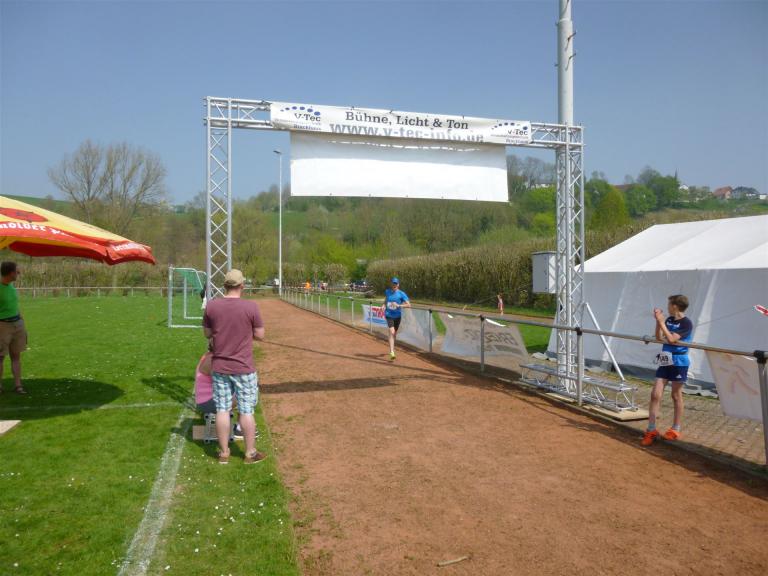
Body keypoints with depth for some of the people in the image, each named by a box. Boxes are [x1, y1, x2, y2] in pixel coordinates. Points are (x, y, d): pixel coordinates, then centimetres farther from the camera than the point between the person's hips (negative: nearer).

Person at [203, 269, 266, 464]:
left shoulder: (211, 306, -4)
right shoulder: (251, 307, -13)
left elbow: (207, 334, 7)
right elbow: (260, 335, -6)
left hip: (219, 367, 3)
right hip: (243, 368, -3)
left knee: (222, 410, 11)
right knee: (246, 411, 8)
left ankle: (224, 452, 22)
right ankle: (250, 453, 18)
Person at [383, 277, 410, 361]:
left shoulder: (401, 294, -8)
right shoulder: (387, 291, 3)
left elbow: (409, 305, -14)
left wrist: (398, 305, -25)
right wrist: (384, 305, 3)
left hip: (397, 315, 0)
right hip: (389, 315, 0)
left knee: (395, 333, 16)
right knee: (391, 332, -18)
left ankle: (392, 347, 44)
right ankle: (392, 352, -23)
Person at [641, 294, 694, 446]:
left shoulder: (686, 323, -14)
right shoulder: (669, 320, 5)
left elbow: (671, 339, -22)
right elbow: (659, 337, 6)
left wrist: (661, 321, -21)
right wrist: (658, 321, -5)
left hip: (678, 363, -6)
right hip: (665, 361, 6)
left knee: (676, 396, 7)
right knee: (655, 394, 0)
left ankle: (675, 430, 22)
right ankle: (651, 431, 5)